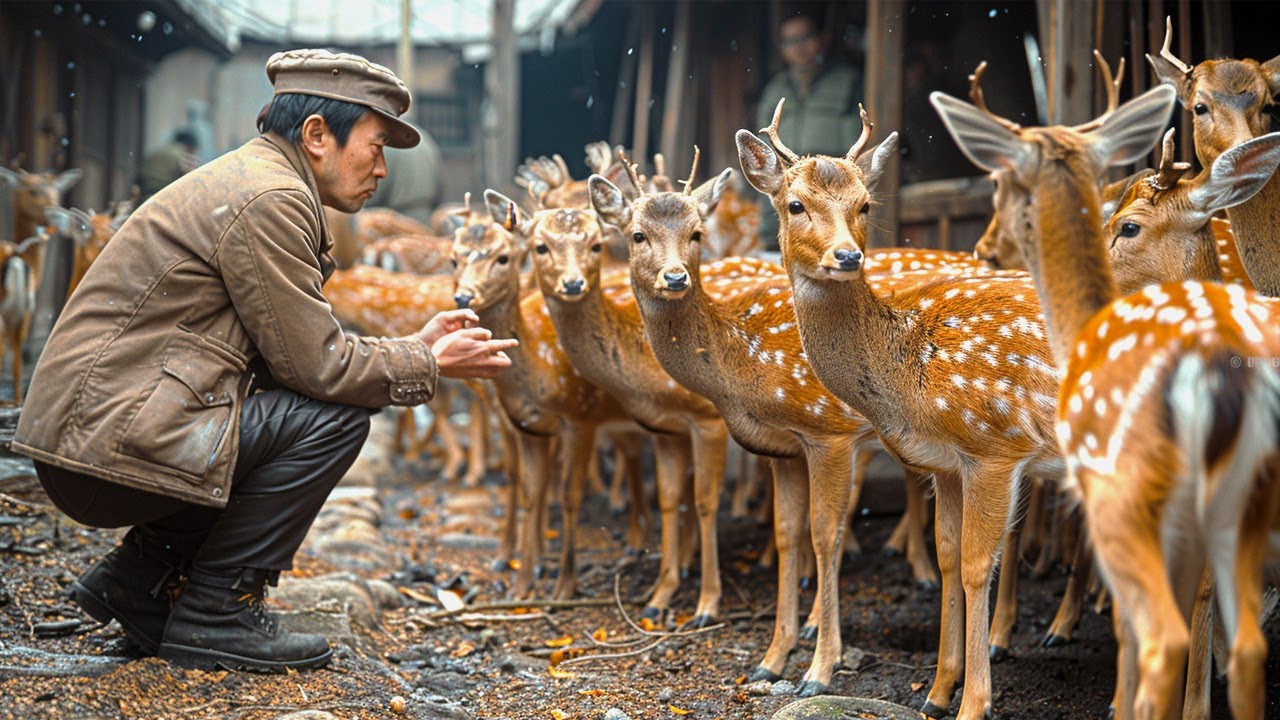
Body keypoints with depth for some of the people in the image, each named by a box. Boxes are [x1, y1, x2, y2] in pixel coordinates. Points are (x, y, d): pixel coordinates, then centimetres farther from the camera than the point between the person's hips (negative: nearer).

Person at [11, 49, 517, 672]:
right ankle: (215, 614, -3)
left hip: (89, 432, 10)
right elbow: (314, 362, -13)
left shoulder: (251, 179, 19)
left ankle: (139, 578, 15)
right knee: (333, 420, -11)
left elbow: (300, 349, 19)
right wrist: (429, 364, 0)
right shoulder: (269, 199, -13)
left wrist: (416, 345, 15)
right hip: (111, 447, -10)